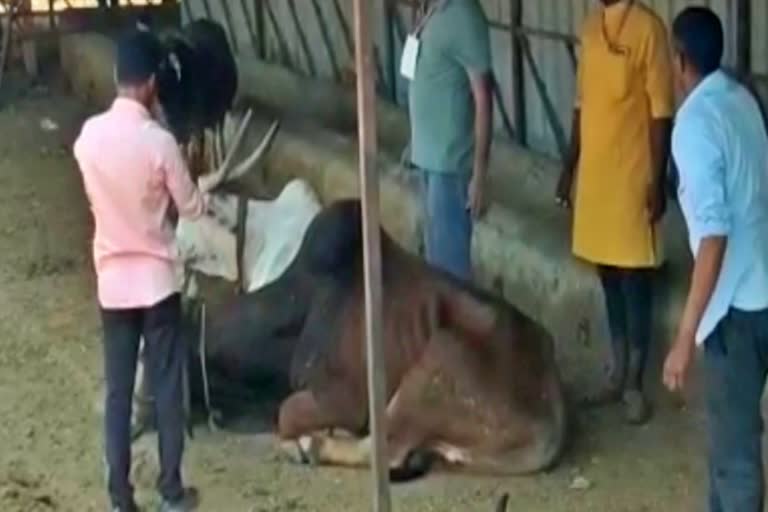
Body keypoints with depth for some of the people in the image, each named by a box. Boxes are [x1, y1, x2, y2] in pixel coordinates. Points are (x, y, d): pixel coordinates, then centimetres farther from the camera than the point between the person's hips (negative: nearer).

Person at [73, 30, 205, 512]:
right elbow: (191, 208, -6)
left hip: (112, 280, 4)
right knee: (167, 387, 7)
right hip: (156, 278, -4)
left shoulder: (88, 135, -4)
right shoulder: (159, 141, -17)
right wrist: (200, 191, 15)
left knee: (118, 391, 9)